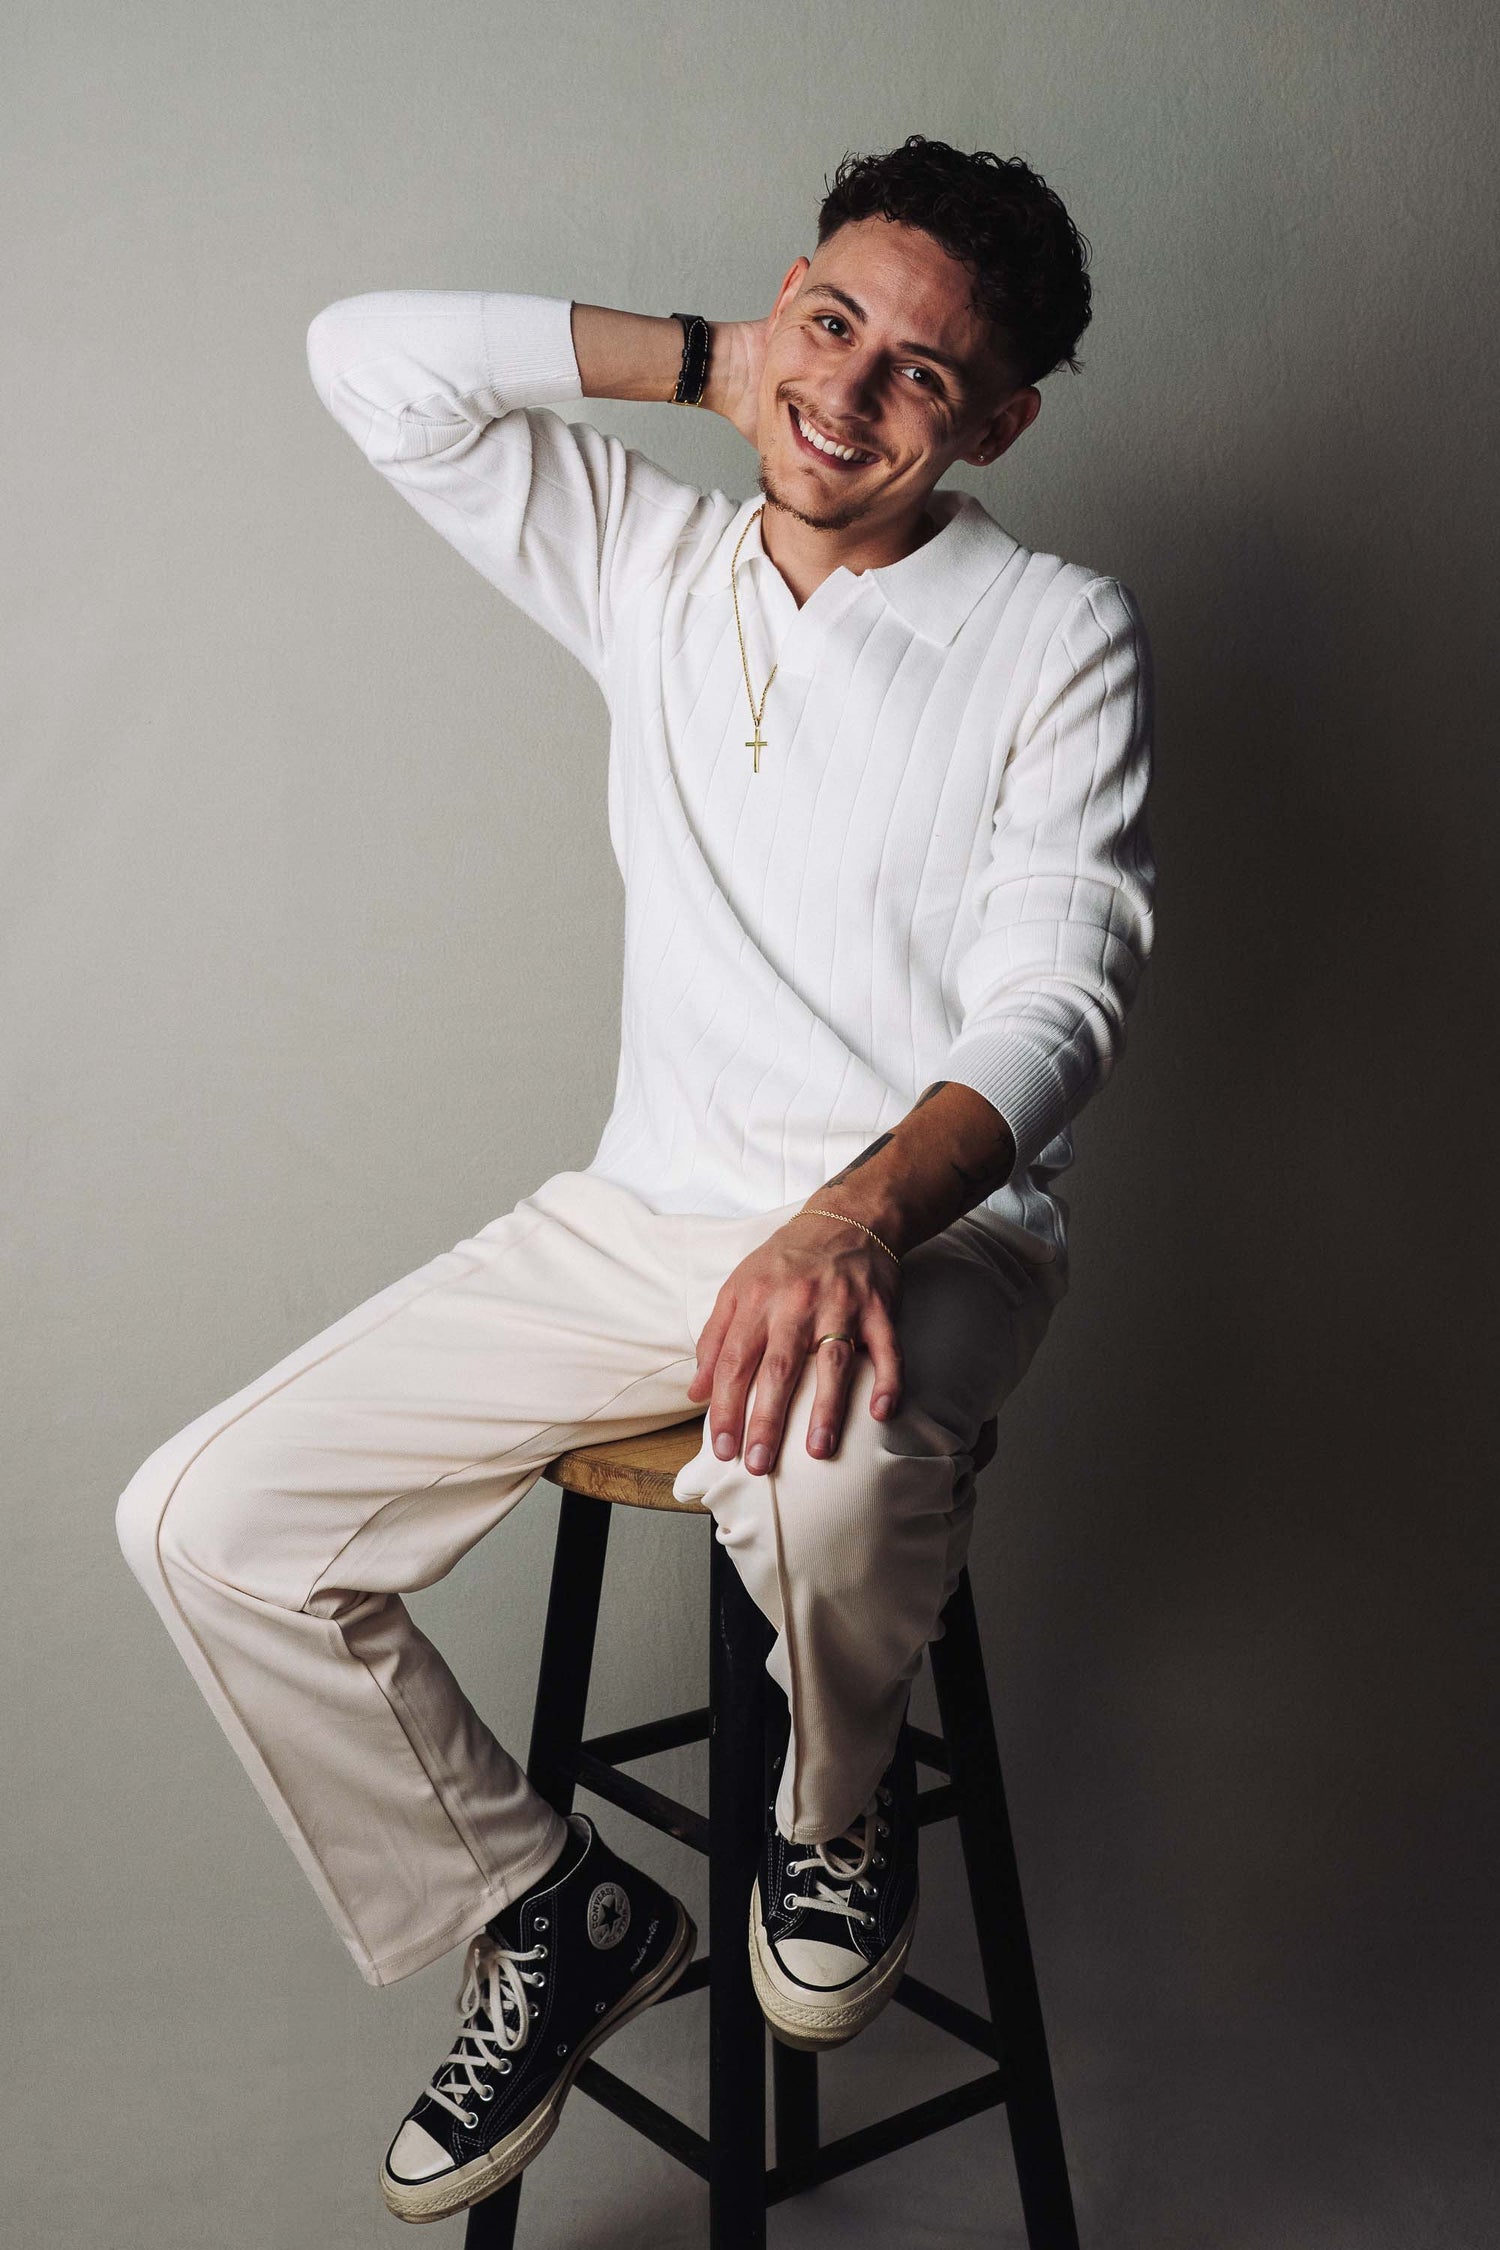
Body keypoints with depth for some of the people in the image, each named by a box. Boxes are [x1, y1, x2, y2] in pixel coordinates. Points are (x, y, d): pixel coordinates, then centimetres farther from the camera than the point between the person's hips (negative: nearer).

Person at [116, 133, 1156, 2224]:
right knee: (207, 1523, -7)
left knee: (824, 1478, -41)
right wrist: (706, 356, 5)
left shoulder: (1059, 634, -3)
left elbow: (1058, 991, -15)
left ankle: (842, 1813, -2)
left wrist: (863, 1211, -34)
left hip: (931, 1225, -4)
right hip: (645, 1212, 5)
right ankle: (551, 1914, 12)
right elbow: (374, 358, 7)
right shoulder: (651, 559, 10)